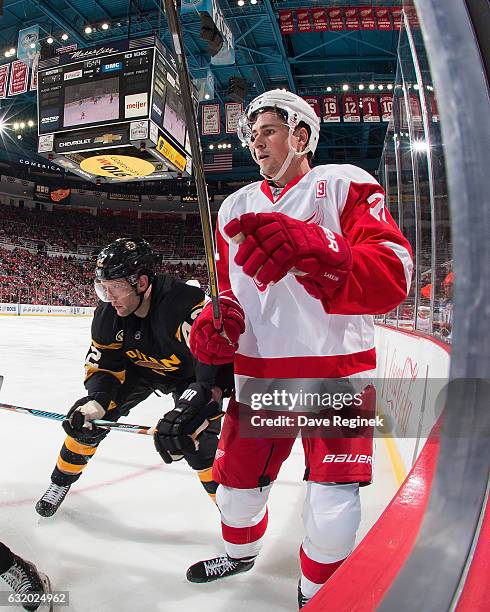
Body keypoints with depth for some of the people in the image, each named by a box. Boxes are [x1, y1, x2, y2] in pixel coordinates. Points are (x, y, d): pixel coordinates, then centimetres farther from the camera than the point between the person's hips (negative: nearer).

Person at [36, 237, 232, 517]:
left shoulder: (185, 305, -41)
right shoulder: (107, 313, -19)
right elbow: (104, 363, -9)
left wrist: (193, 406, -57)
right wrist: (95, 402, -26)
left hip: (188, 373, -5)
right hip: (139, 367, 6)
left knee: (199, 445, -20)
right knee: (85, 418, 1)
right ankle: (62, 480, 28)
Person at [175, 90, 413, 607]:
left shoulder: (345, 185, -5)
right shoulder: (237, 206, 12)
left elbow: (392, 275, -21)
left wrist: (313, 252, -40)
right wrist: (217, 320, -9)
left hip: (336, 370, -4)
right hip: (259, 371, 5)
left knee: (332, 502, -1)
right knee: (237, 476, 13)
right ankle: (240, 553, 48)